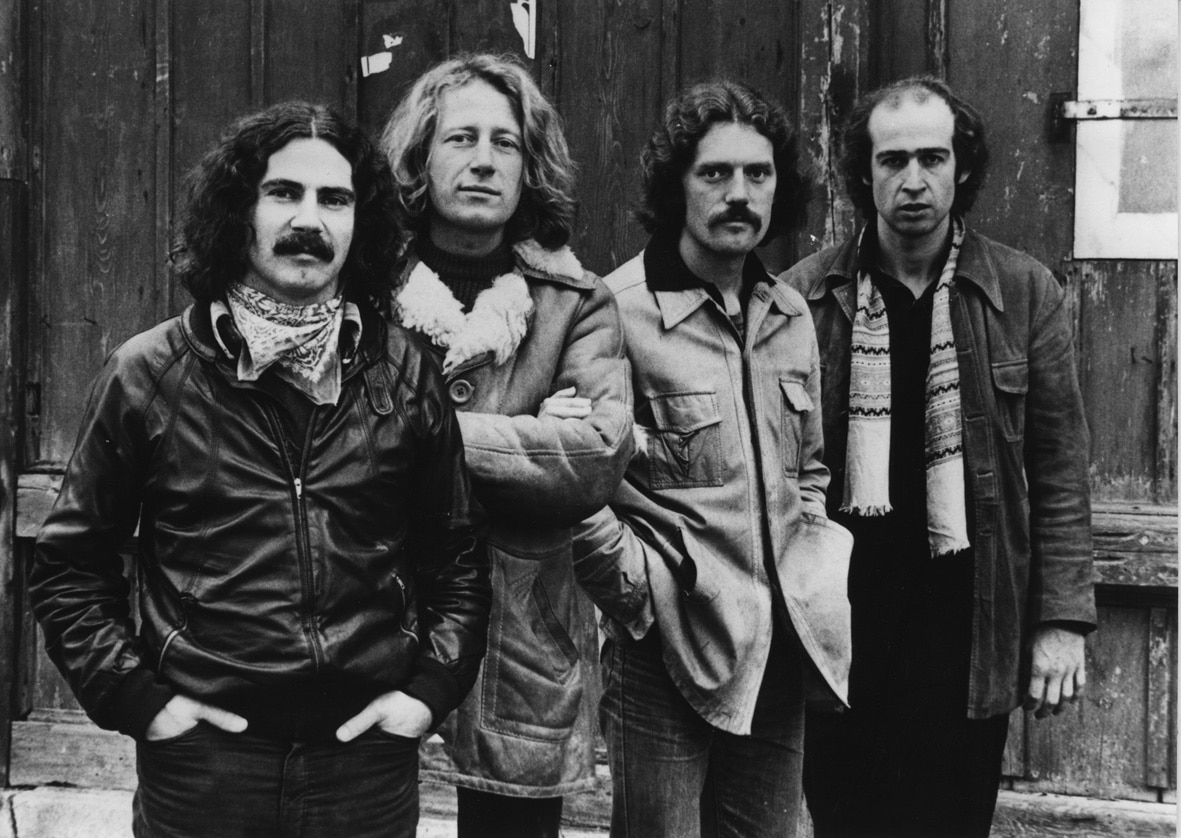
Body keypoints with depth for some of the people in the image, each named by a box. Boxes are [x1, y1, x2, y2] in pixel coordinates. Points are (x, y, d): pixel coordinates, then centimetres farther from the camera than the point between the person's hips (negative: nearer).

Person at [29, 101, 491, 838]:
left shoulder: (403, 374, 1)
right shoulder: (150, 374, -2)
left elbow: (458, 555, 9)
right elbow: (70, 564, 4)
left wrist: (431, 688, -1)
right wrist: (133, 696, -5)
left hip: (369, 757, 2)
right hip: (202, 760, -1)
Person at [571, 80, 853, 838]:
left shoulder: (792, 314, 9)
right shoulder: (619, 311, -14)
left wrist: (808, 572, 9)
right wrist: (643, 595, -12)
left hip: (785, 650, 6)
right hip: (670, 652, -6)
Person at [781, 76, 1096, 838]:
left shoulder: (1025, 294, -1)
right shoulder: (806, 297, -1)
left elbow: (1058, 468, 0)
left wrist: (1063, 619, -4)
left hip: (970, 628, 0)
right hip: (836, 625, 1)